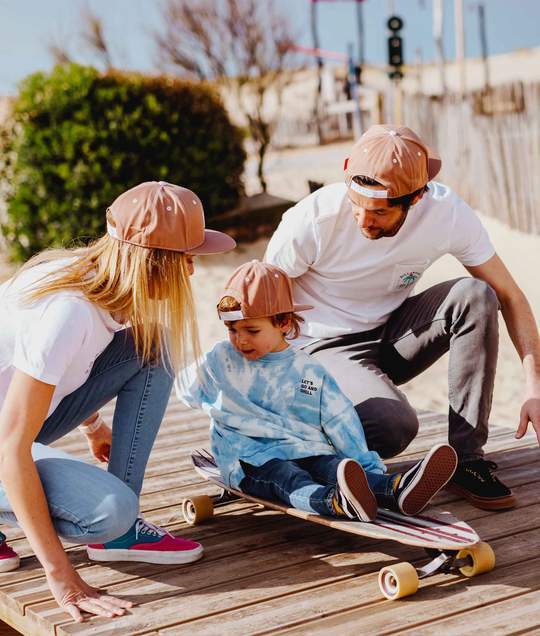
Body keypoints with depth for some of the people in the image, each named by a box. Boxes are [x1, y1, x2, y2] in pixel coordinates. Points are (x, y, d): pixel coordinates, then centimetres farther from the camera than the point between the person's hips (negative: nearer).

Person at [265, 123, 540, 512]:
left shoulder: (448, 213, -17)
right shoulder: (313, 221, -25)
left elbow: (509, 295, -9)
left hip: (391, 337, 4)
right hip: (325, 348, -4)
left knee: (475, 296, -24)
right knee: (394, 427, -33)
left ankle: (467, 460, -17)